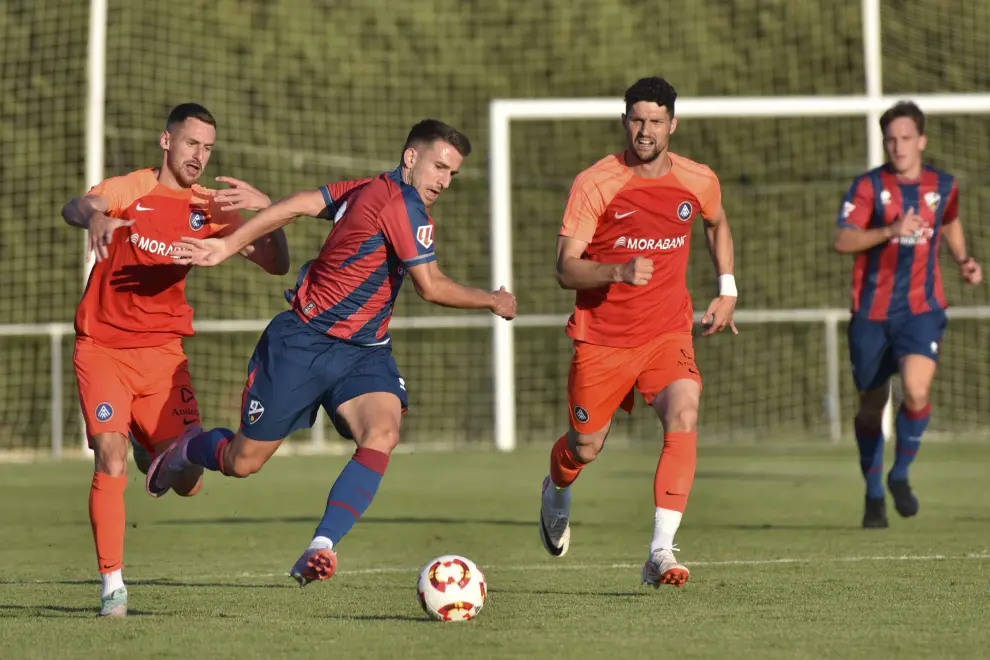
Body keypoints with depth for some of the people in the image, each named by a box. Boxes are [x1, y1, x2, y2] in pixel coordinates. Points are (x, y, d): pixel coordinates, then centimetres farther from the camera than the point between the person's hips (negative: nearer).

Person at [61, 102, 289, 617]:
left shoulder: (211, 208, 4)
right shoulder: (131, 189, -4)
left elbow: (276, 265, -2)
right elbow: (74, 208, -25)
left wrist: (267, 211, -21)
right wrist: (94, 217, -50)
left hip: (163, 352, 3)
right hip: (103, 348, -3)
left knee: (188, 482, -3)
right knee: (110, 461, -20)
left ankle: (157, 453, 34)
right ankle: (112, 584, -12)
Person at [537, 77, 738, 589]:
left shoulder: (699, 182, -2)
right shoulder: (595, 183, -13)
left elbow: (717, 224, 24)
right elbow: (565, 268, -16)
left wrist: (727, 289, 17)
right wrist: (618, 271, -33)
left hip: (667, 333, 1)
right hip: (601, 339, -1)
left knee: (683, 416, -26)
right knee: (585, 447, 10)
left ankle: (660, 552, -28)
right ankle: (556, 494, 50)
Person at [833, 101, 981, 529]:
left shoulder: (944, 186, 4)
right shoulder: (869, 186, -4)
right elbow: (842, 242, -14)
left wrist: (963, 260, 9)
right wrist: (890, 230, -26)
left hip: (921, 309, 0)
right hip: (872, 312, 0)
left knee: (917, 393, -22)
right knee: (871, 405, 8)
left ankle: (900, 475, 3)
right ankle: (874, 494, 26)